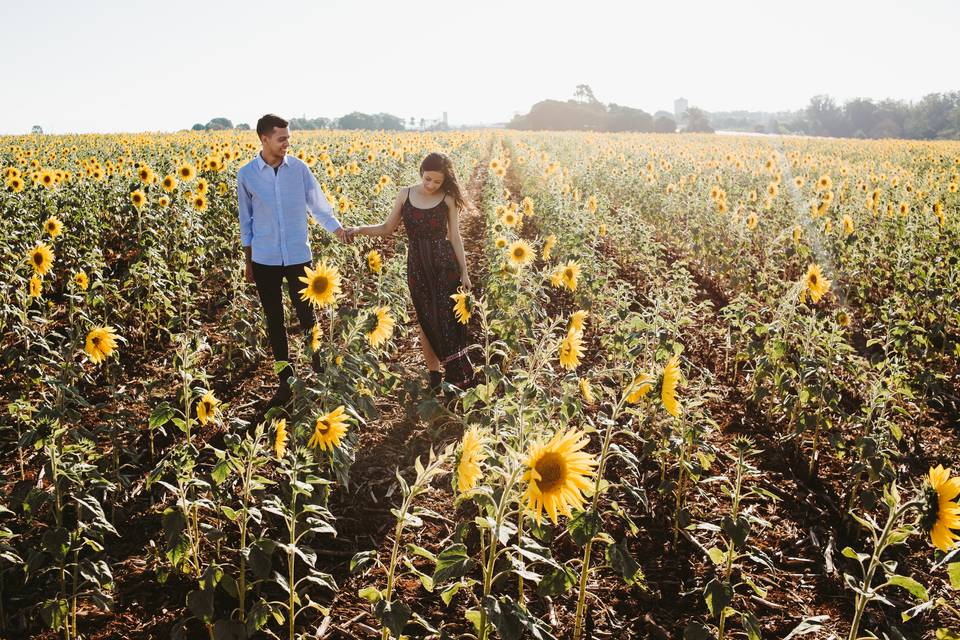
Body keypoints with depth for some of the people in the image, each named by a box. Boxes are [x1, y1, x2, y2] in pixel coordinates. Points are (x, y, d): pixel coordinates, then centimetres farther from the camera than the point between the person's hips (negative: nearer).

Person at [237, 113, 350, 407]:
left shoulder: (299, 168, -2)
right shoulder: (247, 174, -1)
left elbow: (318, 204, 3)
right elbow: (246, 221, 7)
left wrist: (339, 229, -13)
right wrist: (248, 261, 10)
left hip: (298, 256, -1)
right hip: (265, 260, 1)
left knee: (307, 317, 4)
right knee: (274, 321, 9)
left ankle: (321, 375, 22)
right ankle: (285, 380, 21)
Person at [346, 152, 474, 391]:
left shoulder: (448, 199, -1)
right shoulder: (406, 193, 4)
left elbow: (455, 237, 3)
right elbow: (388, 228, 10)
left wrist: (464, 272, 2)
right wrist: (360, 229, -5)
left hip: (445, 263, -2)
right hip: (417, 266, 2)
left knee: (447, 320, -5)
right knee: (425, 320, 9)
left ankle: (459, 376, 7)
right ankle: (433, 374, 21)